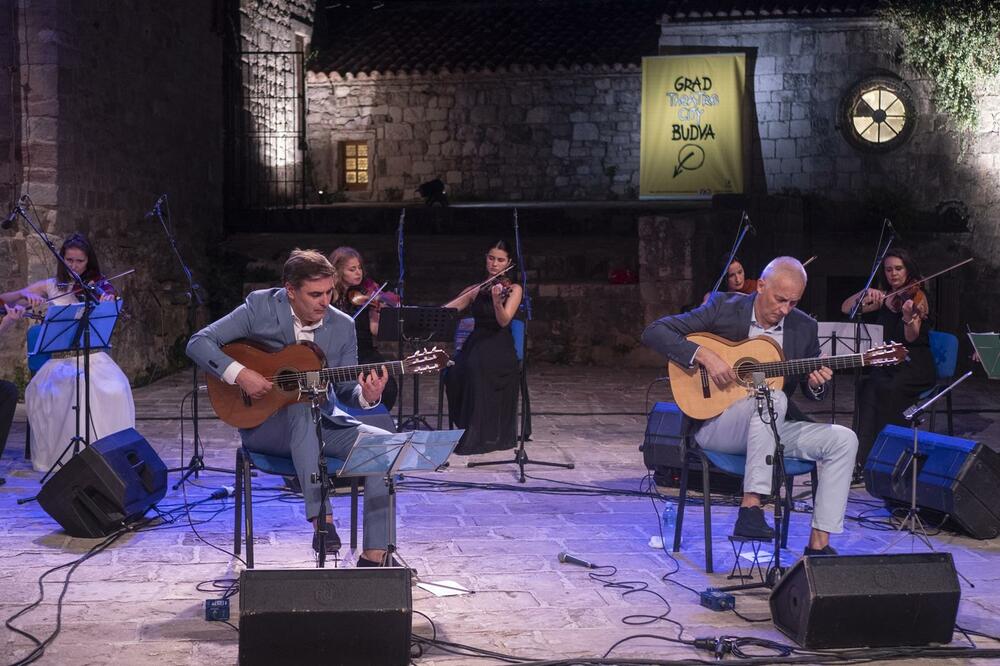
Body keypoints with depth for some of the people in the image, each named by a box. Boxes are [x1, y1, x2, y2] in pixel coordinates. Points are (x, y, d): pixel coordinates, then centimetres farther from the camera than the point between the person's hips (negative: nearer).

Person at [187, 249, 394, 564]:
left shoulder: (342, 326, -2)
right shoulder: (260, 307, -11)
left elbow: (345, 389, 3)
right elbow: (198, 343, -12)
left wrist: (366, 395, -21)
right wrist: (239, 373, -26)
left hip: (320, 423, 4)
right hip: (263, 422, -4)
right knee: (301, 407, -39)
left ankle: (374, 556, -18)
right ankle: (322, 520, -41)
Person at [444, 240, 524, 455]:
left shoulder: (513, 289, 3)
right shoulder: (476, 289, 14)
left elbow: (504, 321, -13)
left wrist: (496, 301, -32)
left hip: (499, 347, -3)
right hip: (475, 343, 3)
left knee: (477, 365, -36)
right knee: (454, 372, -29)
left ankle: (479, 435, -27)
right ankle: (464, 428, -12)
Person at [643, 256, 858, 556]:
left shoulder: (804, 327, 4)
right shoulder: (724, 308, -7)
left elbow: (810, 393, 15)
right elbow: (654, 332, -12)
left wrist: (816, 385, -10)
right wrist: (704, 355, -24)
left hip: (771, 428, 5)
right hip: (714, 424, -5)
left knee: (844, 440, -14)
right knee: (773, 397, -35)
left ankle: (819, 543, -13)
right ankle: (750, 510, -37)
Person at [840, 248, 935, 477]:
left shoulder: (916, 297, -4)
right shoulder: (883, 297, 11)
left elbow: (911, 338, -19)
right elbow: (846, 309, 5)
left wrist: (909, 317, -40)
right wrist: (865, 294, -12)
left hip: (915, 365, -4)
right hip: (887, 362, 4)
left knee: (889, 389, -35)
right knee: (869, 387, -29)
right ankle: (863, 459, -32)